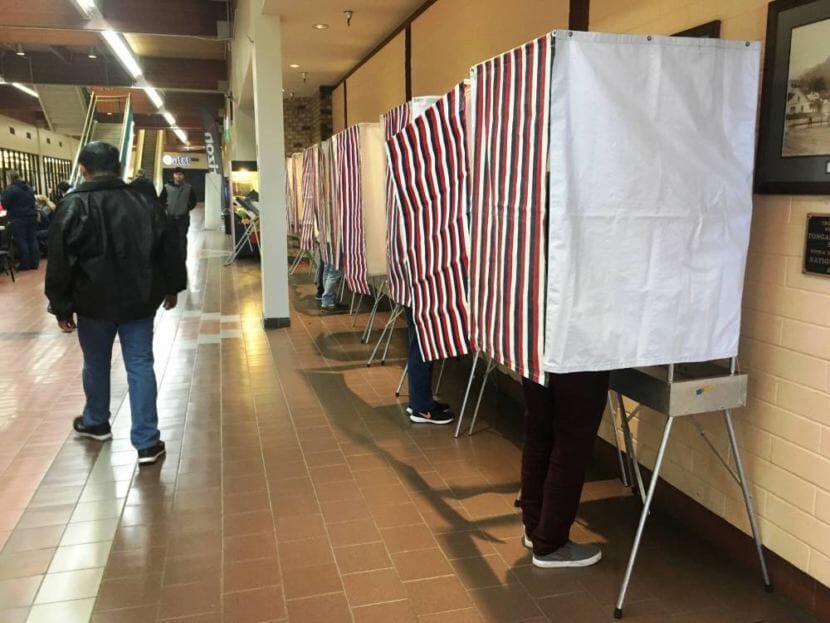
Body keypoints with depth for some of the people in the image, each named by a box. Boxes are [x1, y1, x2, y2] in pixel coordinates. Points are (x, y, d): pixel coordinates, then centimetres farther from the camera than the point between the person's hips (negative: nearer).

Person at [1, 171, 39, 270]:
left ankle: (25, 264, 0)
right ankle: (34, 263, 9)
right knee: (32, 239, 8)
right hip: (31, 216, 6)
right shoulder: (28, 187, 13)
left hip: (18, 218, -6)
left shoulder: (10, 189, -10)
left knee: (21, 241, -1)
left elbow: (4, 204, -7)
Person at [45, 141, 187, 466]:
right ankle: (147, 442, 2)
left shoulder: (74, 206, -9)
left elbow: (59, 262, -9)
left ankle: (96, 423, 40)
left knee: (96, 364, 18)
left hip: (94, 302, -2)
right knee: (140, 366, 4)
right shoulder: (145, 203, 2)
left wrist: (61, 306, -1)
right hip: (139, 300, 2)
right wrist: (172, 288, 19)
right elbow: (169, 251, 7)